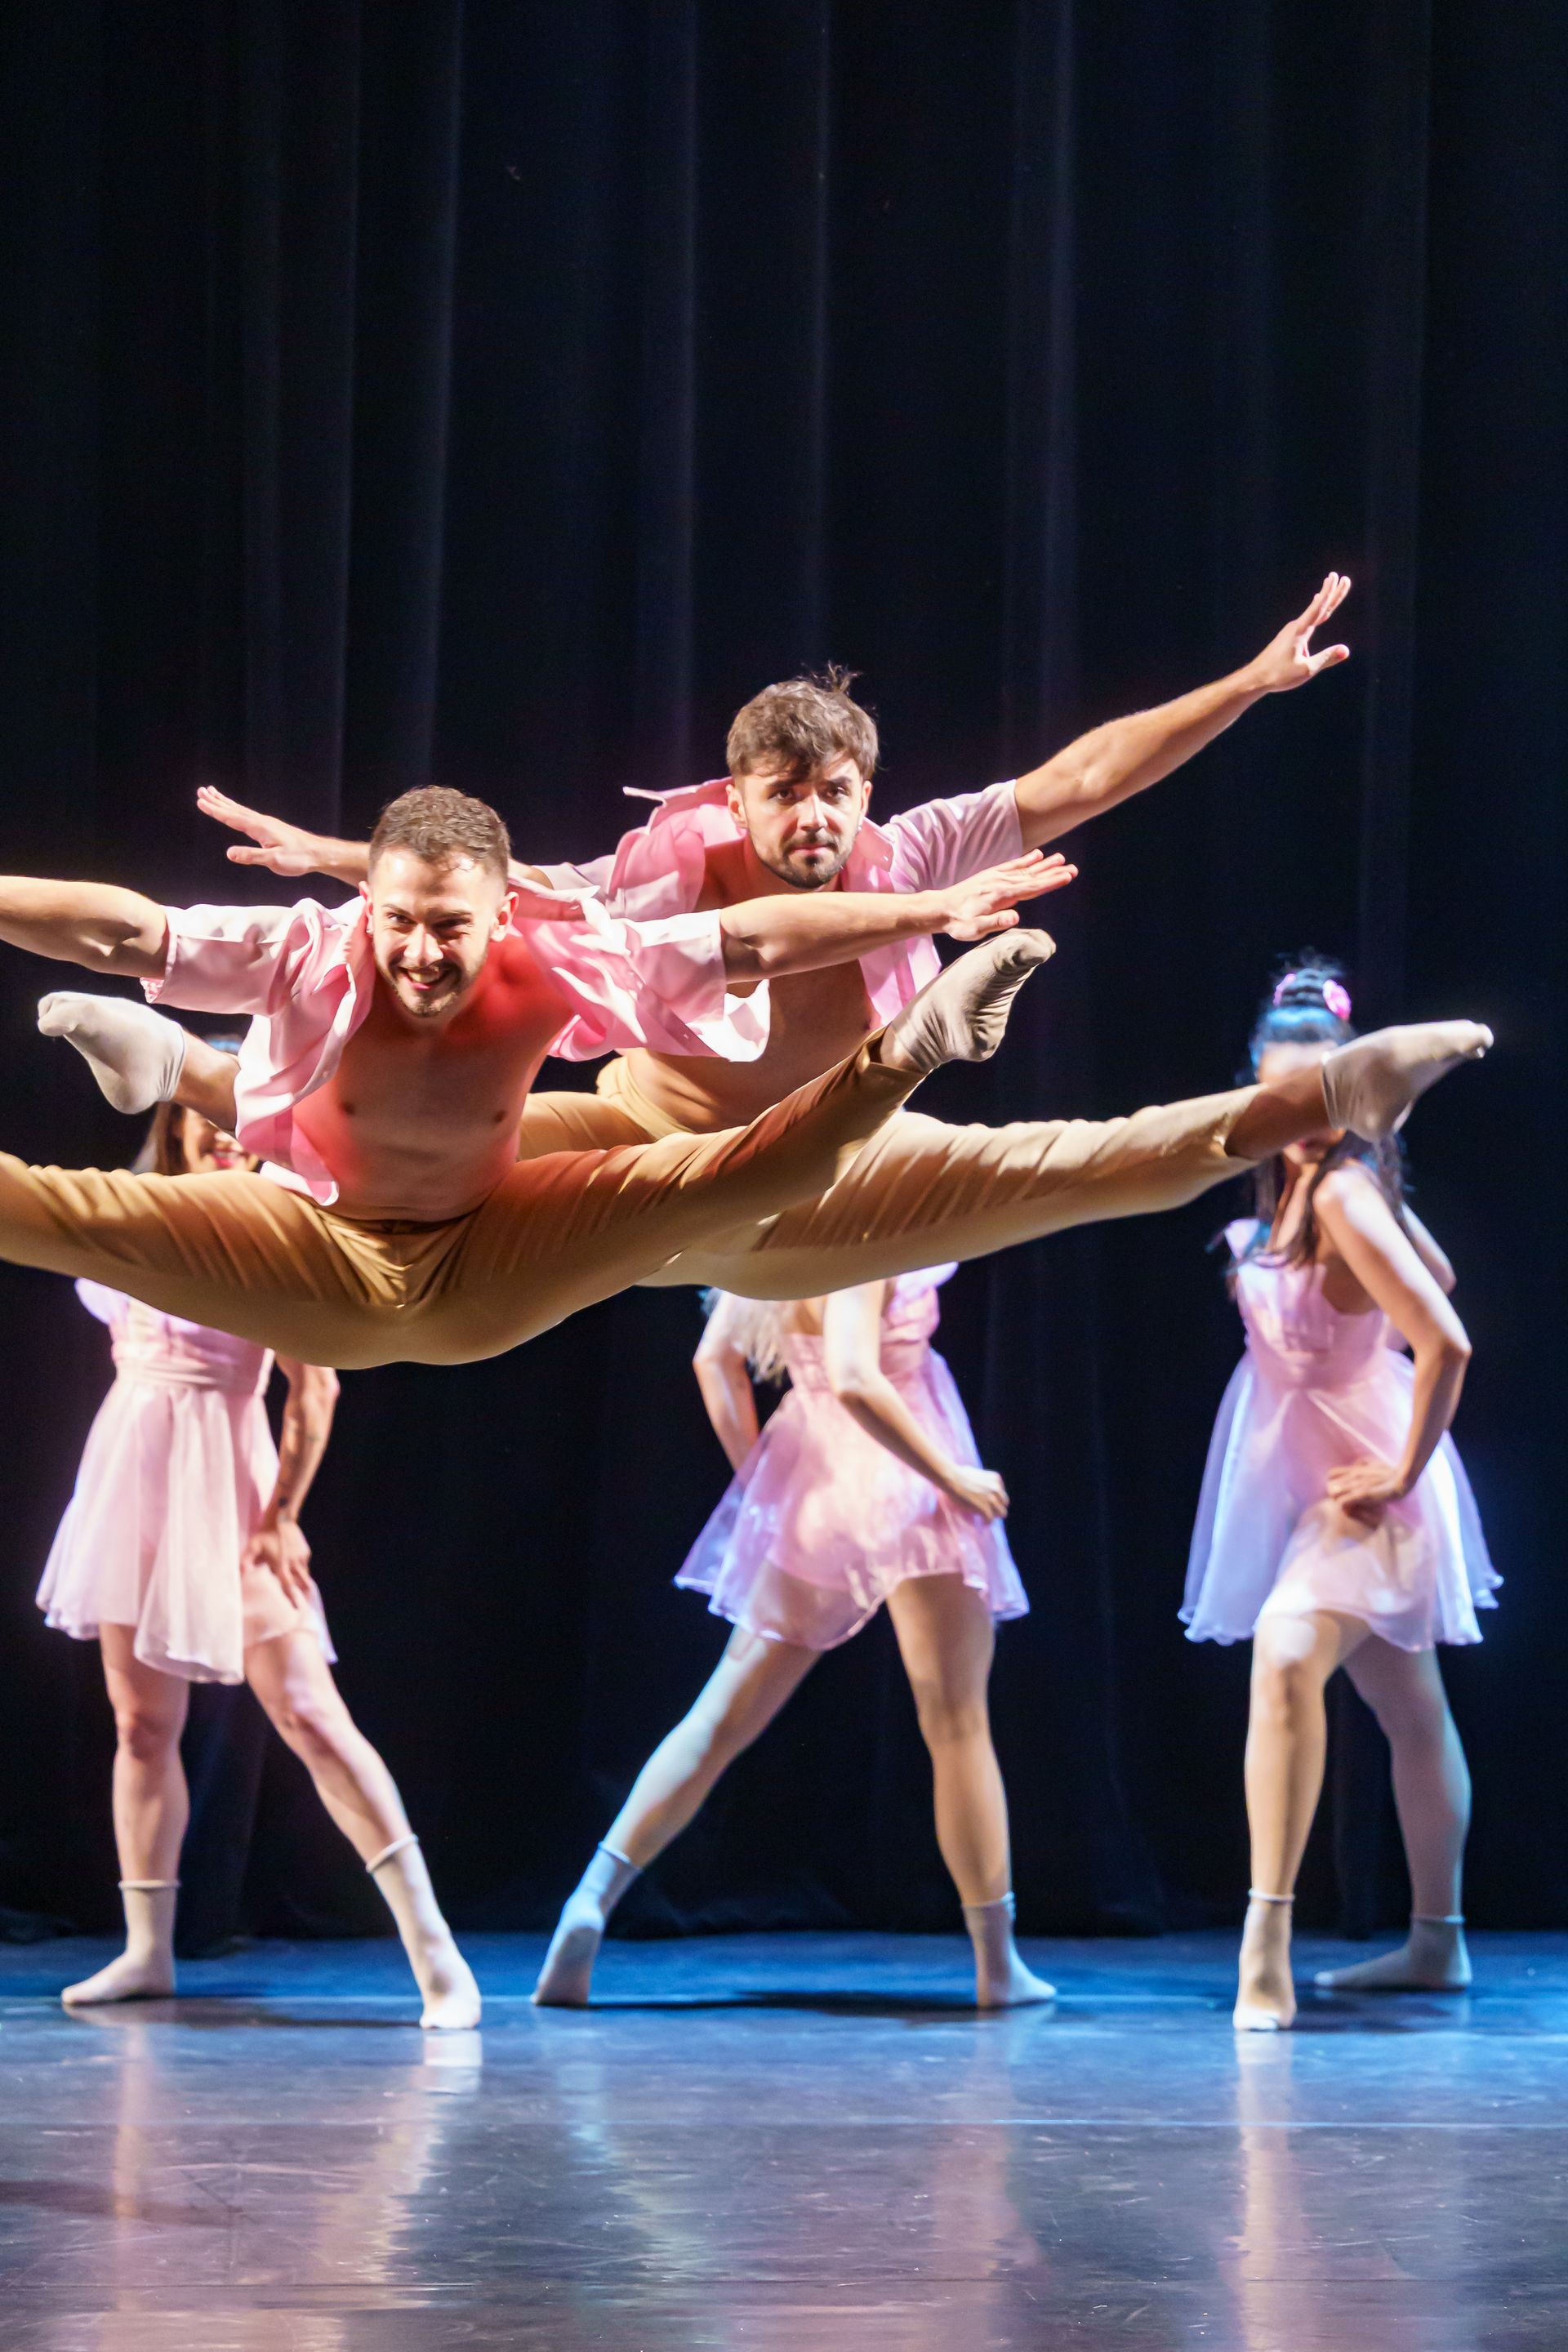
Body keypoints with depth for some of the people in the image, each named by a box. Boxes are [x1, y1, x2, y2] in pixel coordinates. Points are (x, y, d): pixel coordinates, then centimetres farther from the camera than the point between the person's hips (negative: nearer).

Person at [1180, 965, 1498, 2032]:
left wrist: (1402, 1473, -23)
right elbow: (1433, 1272, 18)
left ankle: (1267, 1942, -31)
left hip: (1362, 1481, -10)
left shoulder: (1344, 1193, -24)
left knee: (1287, 1654, -29)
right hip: (1310, 1471, 10)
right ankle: (1437, 1941, 31)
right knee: (1409, 1707, 19)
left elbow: (1446, 1340, -31)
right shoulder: (1296, 1181, 2)